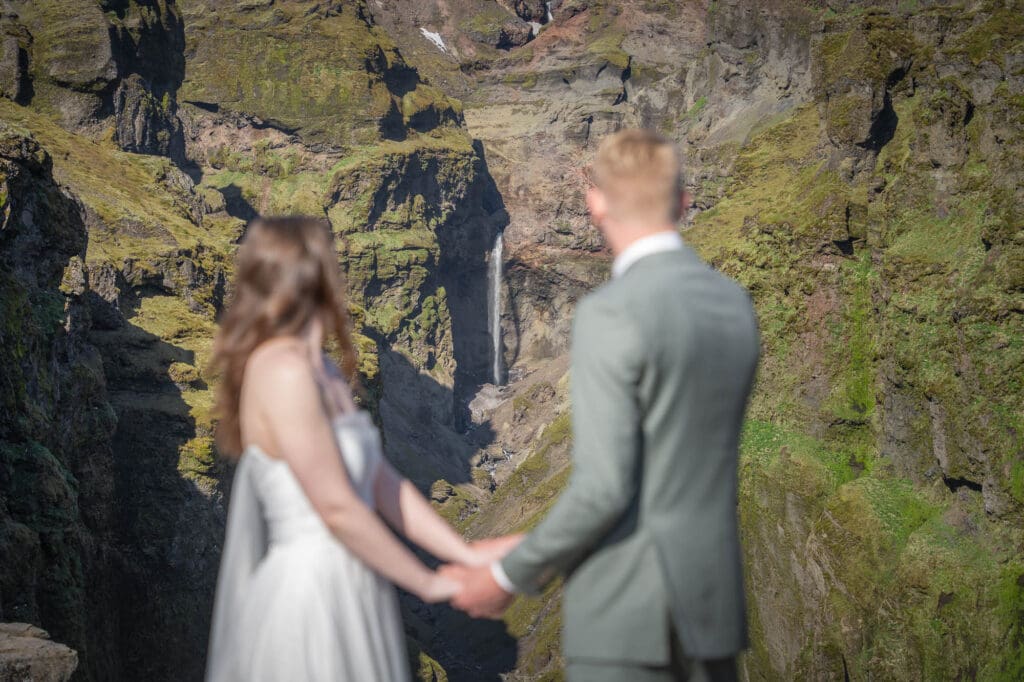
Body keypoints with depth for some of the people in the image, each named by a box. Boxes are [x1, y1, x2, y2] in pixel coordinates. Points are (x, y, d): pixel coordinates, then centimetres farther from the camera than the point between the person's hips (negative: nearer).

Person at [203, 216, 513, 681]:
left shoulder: (325, 373, 10)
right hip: (312, 595, -8)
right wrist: (428, 583, -8)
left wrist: (466, 555, 6)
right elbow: (338, 508, -18)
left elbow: (381, 481, 11)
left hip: (347, 595, 8)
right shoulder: (283, 371, -17)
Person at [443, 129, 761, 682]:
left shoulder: (609, 314, -17)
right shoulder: (734, 305, 7)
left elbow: (603, 486, -20)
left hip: (626, 614, -7)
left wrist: (507, 577, -7)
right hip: (711, 599, 7)